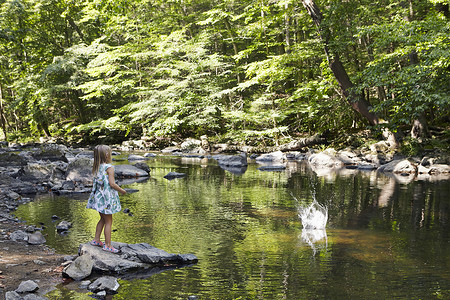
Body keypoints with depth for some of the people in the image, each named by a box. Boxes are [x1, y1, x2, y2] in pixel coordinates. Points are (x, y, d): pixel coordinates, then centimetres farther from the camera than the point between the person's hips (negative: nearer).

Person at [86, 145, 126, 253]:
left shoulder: (96, 168, 5)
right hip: (107, 197, -7)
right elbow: (112, 184, -19)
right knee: (108, 221, -1)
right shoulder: (109, 168, -16)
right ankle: (108, 245, 1)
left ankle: (96, 240, 29)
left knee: (103, 219, 22)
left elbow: (94, 183, 12)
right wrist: (122, 191, -5)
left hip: (98, 196, 7)